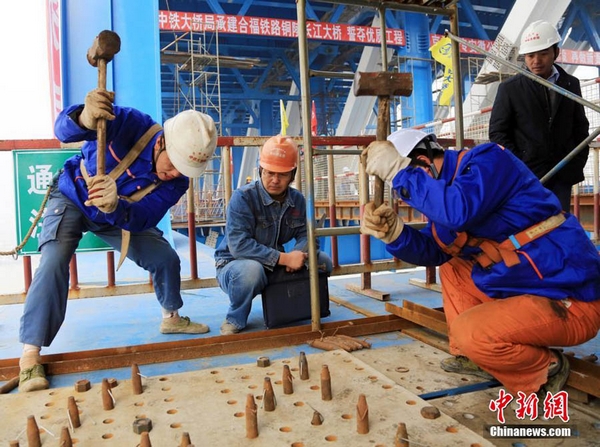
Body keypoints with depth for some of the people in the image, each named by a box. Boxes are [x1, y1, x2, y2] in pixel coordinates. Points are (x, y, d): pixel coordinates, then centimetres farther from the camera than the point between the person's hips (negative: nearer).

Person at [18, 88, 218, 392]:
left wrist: (116, 208, -55)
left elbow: (144, 219, -33)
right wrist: (84, 119, -64)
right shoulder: (131, 124, -33)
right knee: (55, 261, -25)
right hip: (71, 198, -4)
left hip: (120, 215, 4)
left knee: (165, 258, 0)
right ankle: (30, 354, -17)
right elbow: (63, 129, -40)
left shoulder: (177, 179, -23)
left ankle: (171, 317, 26)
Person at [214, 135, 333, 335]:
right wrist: (284, 258, -34)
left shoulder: (297, 199, -3)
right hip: (234, 265, -5)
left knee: (323, 261, -5)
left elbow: (305, 235, -4)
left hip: (276, 265, 6)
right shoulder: (243, 197, -22)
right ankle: (234, 321, -11)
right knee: (252, 269, -40)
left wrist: (297, 255, -28)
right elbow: (239, 245, -31)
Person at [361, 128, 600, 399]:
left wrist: (399, 172, -28)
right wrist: (394, 233, -10)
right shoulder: (447, 192, 10)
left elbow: (458, 211, -36)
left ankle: (547, 370, 1)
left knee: (469, 331, -27)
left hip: (569, 298, -9)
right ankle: (472, 356, 18)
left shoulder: (488, 160, -16)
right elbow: (432, 251, 8)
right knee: (450, 270, 17)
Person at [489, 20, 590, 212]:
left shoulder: (571, 84, 9)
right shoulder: (510, 88, -2)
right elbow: (497, 132, -3)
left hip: (562, 174, 4)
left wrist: (578, 163, 4)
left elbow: (581, 127, 15)